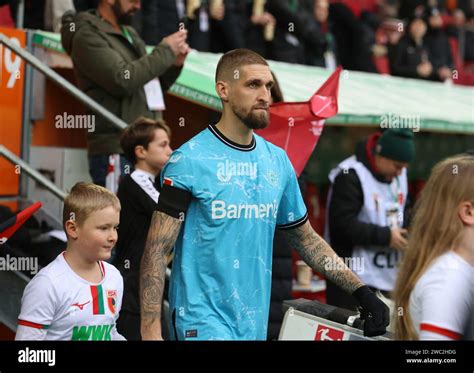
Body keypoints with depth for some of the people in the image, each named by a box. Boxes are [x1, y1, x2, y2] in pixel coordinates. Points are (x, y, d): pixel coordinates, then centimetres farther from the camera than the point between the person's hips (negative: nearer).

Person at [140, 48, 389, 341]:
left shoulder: (278, 160, 9)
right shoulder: (189, 160, -8)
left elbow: (305, 238, 18)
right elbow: (157, 250, -10)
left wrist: (361, 291, 10)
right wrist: (150, 331, -17)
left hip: (256, 322, 6)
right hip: (202, 319, -5)